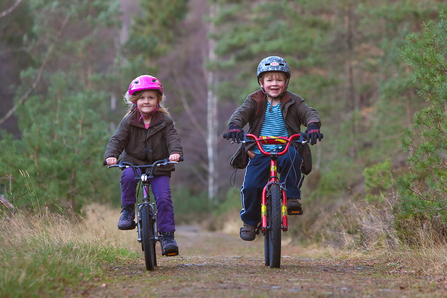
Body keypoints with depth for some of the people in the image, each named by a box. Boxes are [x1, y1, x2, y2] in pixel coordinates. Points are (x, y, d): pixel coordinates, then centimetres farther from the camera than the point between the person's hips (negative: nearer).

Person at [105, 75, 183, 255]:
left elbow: (173, 138, -10)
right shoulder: (129, 121, 1)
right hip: (133, 163, 0)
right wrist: (111, 155, -26)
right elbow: (117, 139, -6)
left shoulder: (165, 121, 1)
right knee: (127, 177, -34)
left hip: (159, 167, 0)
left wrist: (175, 152, -33)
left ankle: (167, 235, -6)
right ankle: (128, 210, -13)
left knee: (164, 198, -15)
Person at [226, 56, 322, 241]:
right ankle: (250, 221, 11)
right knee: (250, 186, -15)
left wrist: (313, 125, -28)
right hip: (259, 153, 1)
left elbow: (309, 113, -4)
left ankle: (292, 197, -21)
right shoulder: (254, 101, 7)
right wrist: (234, 125, -32)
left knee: (292, 157, -36)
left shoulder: (293, 102, 9)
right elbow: (241, 113, -8)